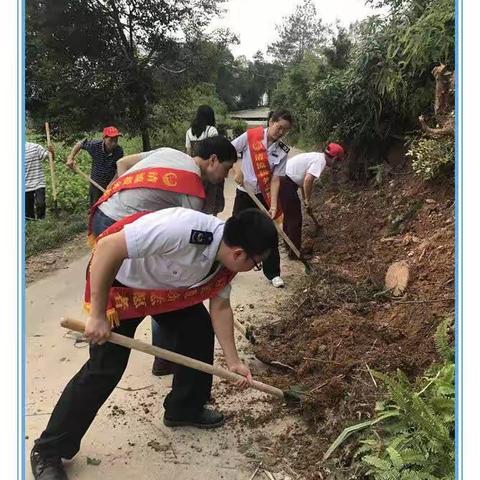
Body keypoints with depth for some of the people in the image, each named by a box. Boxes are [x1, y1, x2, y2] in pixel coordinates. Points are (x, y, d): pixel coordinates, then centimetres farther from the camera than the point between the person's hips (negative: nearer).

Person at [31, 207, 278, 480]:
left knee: (199, 329, 4)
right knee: (105, 368, -9)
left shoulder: (227, 258, -14)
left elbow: (220, 306, 0)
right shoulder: (180, 227, -41)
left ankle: (185, 409, 25)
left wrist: (233, 361, -1)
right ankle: (48, 451, 9)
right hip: (119, 281, -7)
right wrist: (98, 316, -32)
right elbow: (108, 246, -39)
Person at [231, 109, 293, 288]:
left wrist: (273, 205, -15)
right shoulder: (250, 136, -11)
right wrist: (237, 169, -17)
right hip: (244, 193, -1)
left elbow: (275, 179, -8)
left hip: (265, 195, 1)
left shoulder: (282, 151, -6)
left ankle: (273, 273, 16)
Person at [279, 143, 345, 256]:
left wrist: (305, 198, 28)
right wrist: (307, 199, -11)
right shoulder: (320, 161, -12)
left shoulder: (316, 156, 17)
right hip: (286, 182, -10)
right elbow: (308, 180, -25)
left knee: (289, 215, 23)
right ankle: (295, 252, 7)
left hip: (282, 179, 10)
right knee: (295, 218, -1)